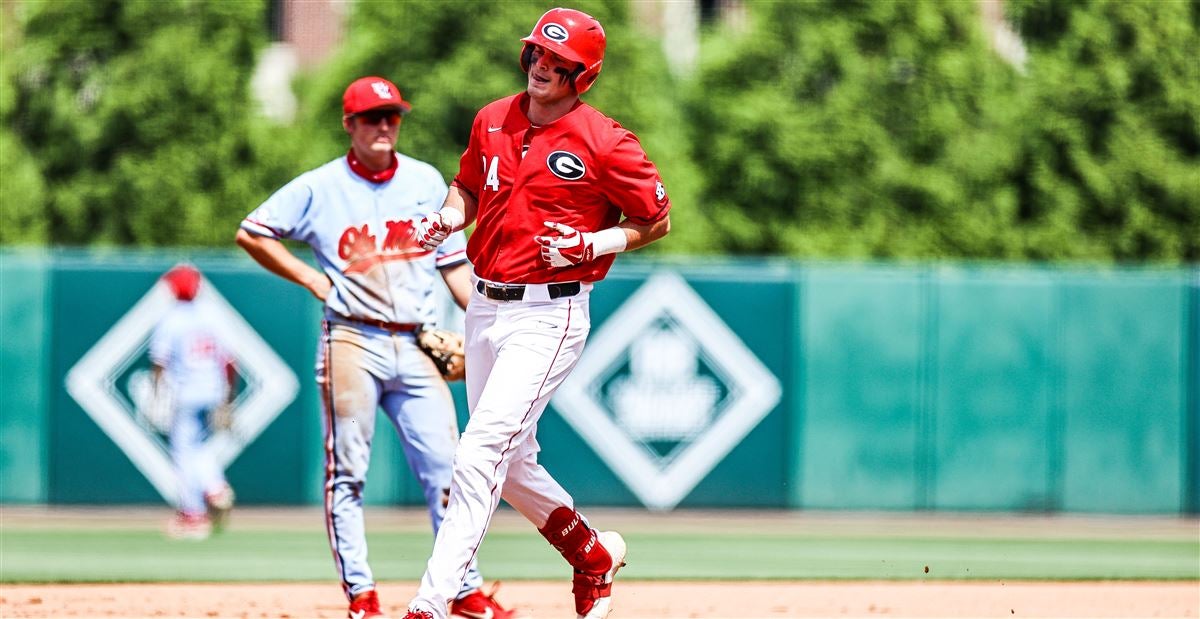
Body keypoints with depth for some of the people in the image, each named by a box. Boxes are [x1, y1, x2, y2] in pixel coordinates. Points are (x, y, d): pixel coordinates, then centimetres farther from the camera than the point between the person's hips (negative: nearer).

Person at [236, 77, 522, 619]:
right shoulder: (320, 187, 2)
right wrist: (313, 280, -1)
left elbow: (452, 262, 15)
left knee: (445, 467, -3)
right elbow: (250, 234, 5)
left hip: (416, 346, 3)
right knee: (347, 473, -2)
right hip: (352, 342, -3)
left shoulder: (426, 182, 12)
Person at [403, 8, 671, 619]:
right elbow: (468, 187, 23)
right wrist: (447, 218, 1)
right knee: (512, 464, 16)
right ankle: (594, 555, 39)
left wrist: (594, 244, -17)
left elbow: (658, 220, -1)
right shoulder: (492, 120, 8)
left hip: (548, 315, -7)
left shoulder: (604, 142, -10)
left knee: (479, 455, -17)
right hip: (484, 309, 7)